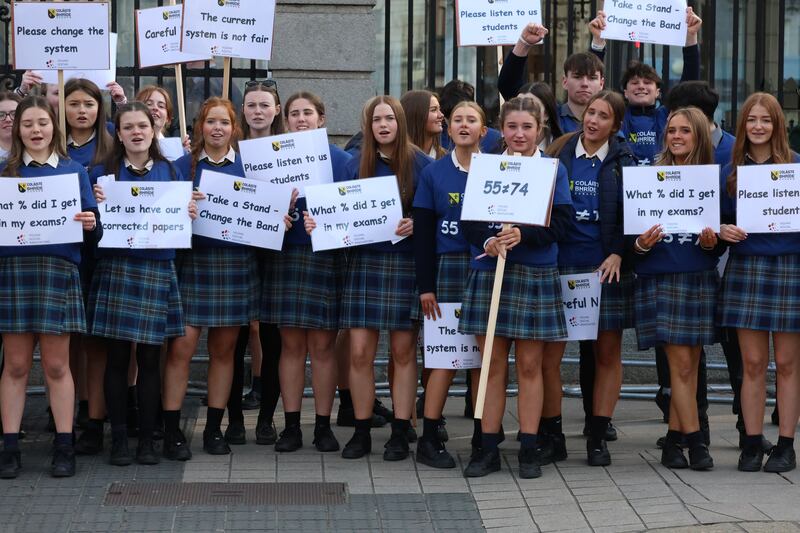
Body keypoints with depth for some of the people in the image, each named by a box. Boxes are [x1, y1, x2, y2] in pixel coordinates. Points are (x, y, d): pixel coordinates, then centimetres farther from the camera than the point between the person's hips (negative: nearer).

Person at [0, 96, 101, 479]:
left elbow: (93, 227, 7)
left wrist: (91, 225, -15)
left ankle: (64, 446, 8)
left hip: (58, 271, 0)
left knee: (56, 365, 2)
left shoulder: (74, 170, 10)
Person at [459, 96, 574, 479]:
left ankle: (529, 449, 10)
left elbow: (562, 223, -6)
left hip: (535, 275, -1)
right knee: (493, 364, 4)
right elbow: (468, 220, 3)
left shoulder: (553, 170, 3)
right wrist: (487, 240, -17)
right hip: (488, 273, 2)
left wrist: (523, 235, -20)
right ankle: (488, 448, 10)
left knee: (529, 365, 3)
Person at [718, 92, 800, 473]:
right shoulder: (731, 169, 9)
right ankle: (752, 443, 10)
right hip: (745, 268, 2)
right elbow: (721, 219, 14)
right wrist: (723, 231, -7)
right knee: (753, 363, 3)